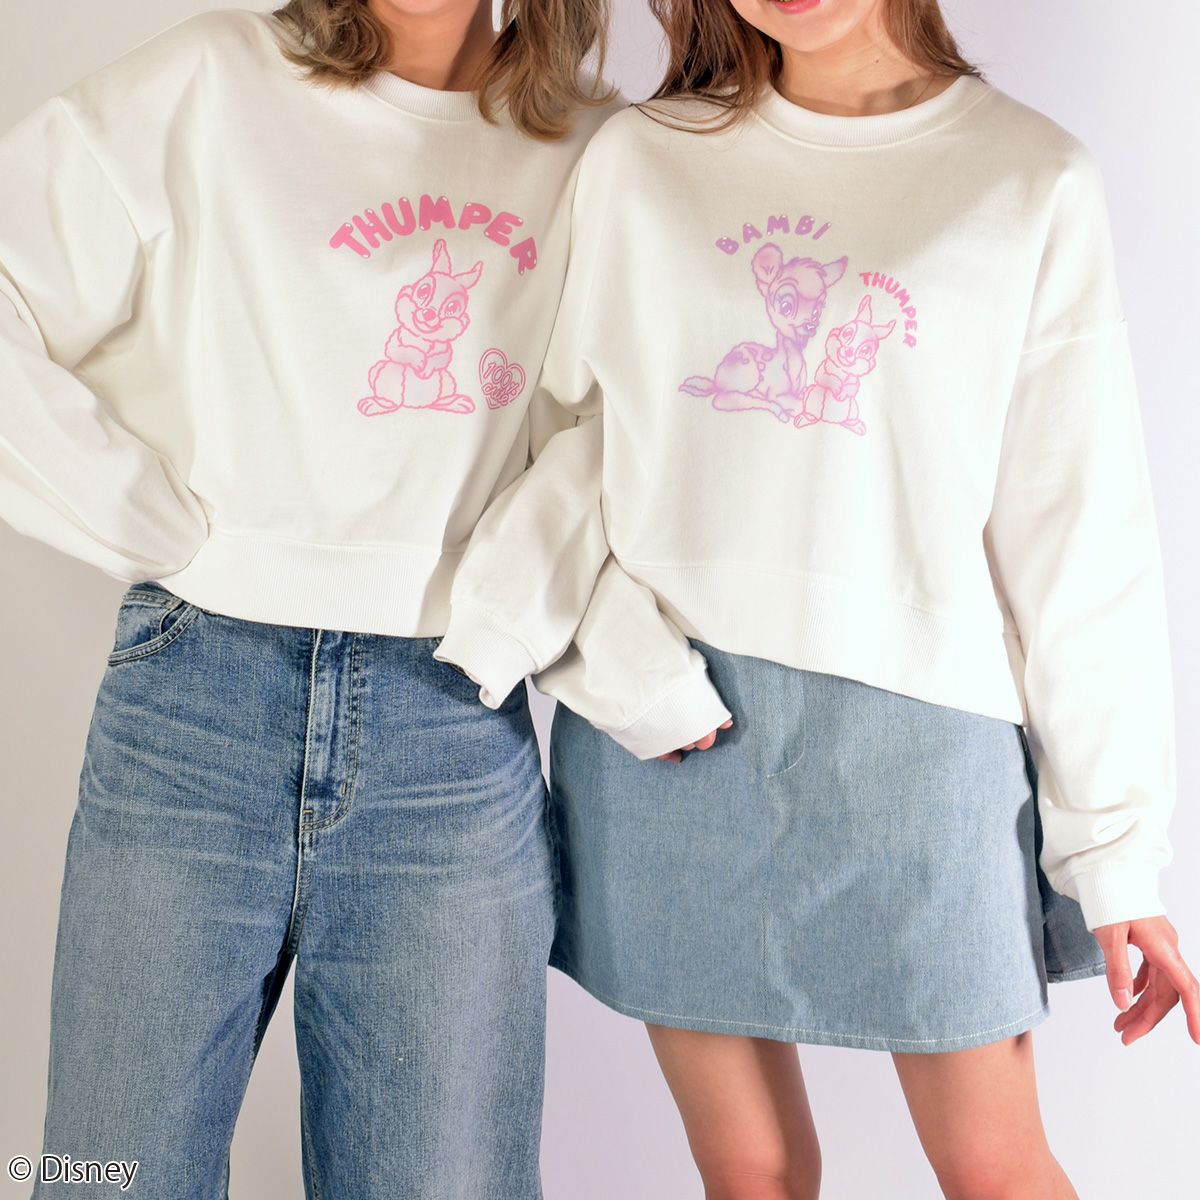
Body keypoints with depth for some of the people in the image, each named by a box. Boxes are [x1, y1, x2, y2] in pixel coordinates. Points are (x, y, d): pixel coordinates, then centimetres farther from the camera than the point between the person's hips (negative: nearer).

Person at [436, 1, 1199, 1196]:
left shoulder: (1031, 178, 2)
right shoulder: (636, 158, 8)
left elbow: (1081, 539, 0)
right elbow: (549, 429, 6)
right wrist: (609, 645, -12)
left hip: (915, 727, -1)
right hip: (661, 733, 2)